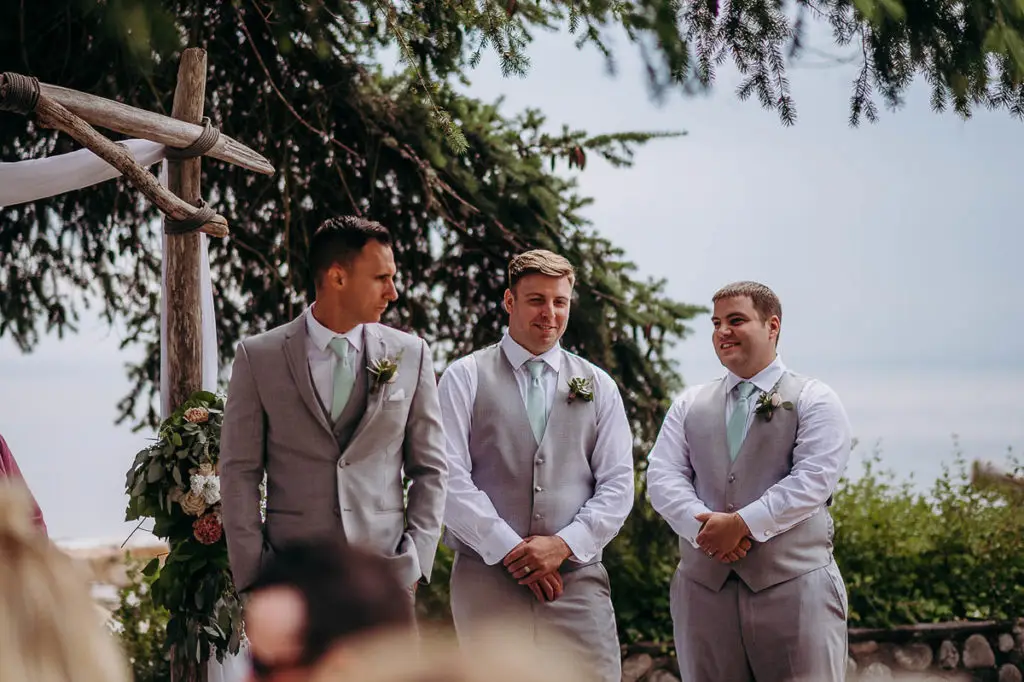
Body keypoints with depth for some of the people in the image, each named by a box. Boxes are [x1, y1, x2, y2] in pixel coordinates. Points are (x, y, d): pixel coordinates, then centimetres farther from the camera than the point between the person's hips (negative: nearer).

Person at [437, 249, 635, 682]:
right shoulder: (465, 379, 6)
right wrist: (509, 548, -10)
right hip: (487, 578, -2)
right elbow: (449, 477, -3)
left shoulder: (598, 386, 14)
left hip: (577, 578, 2)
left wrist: (564, 544, -7)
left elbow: (618, 484, 8)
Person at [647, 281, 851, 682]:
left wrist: (743, 523, -17)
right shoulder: (689, 405, 17)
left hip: (794, 584, -4)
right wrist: (705, 527, -13)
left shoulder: (813, 400, 5)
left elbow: (813, 479, -9)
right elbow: (662, 477, 6)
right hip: (704, 585, 4)